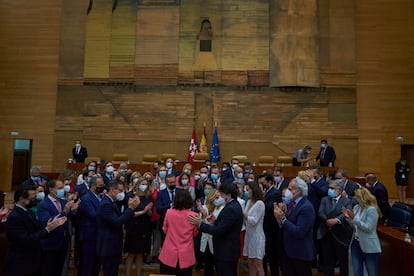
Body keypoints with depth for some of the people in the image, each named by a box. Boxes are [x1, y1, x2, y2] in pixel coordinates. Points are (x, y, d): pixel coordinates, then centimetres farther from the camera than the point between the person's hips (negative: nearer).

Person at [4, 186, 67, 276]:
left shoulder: (27, 211, 5)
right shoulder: (14, 217, -22)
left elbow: (38, 230, 4)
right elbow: (26, 240, -25)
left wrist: (53, 225, -9)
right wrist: (47, 229, -26)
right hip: (20, 265, -8)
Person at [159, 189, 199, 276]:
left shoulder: (169, 212, -11)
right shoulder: (193, 215, -13)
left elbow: (165, 230, 5)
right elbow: (195, 233, 5)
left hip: (169, 254, 1)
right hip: (186, 255, 0)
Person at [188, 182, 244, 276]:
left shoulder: (231, 209, -24)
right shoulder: (234, 206, 8)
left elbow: (219, 231, -26)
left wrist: (200, 223, -21)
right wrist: (215, 222, -3)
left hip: (226, 252, -10)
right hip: (229, 251, 10)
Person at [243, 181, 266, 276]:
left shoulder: (260, 203, -15)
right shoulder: (249, 202, 9)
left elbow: (254, 221, -20)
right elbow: (246, 219, 8)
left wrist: (242, 214, -27)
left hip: (257, 236, -8)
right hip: (249, 235, 8)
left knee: (258, 265, 0)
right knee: (250, 264, 13)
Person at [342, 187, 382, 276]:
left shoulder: (372, 210, -18)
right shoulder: (356, 207, 3)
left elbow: (368, 228, -21)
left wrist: (354, 218, -24)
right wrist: (348, 217, -8)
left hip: (370, 247, -7)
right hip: (356, 243, 7)